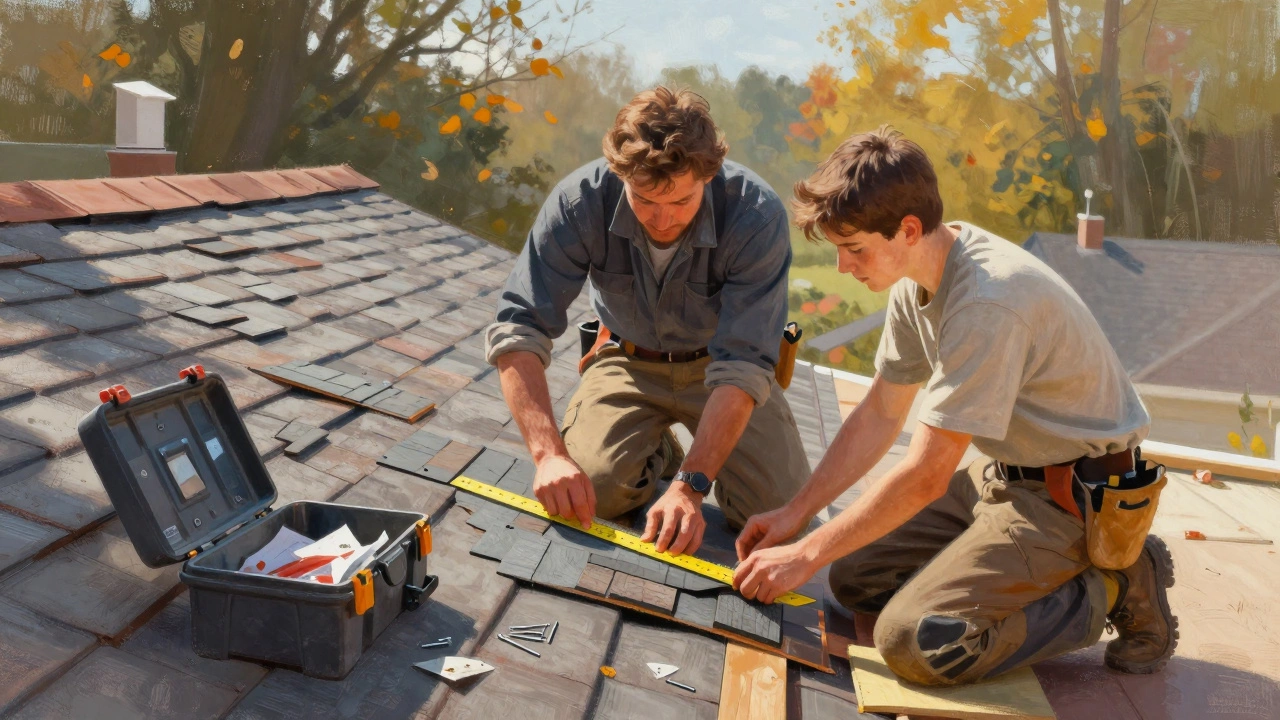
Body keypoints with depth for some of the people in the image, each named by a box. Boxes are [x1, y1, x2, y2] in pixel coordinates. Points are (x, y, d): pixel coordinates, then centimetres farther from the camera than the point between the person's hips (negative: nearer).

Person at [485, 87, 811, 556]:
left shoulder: (757, 215, -31)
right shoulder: (581, 201, -27)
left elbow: (742, 366, -32)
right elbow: (518, 328, -27)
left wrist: (691, 486, -41)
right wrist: (549, 453, -40)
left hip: (715, 364, 0)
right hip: (629, 361, 1)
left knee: (779, 511, -16)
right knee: (591, 492, -22)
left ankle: (684, 464, 16)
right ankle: (656, 452, 12)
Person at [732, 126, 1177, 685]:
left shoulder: (988, 301, -30)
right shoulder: (916, 278, -1)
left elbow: (926, 476, -27)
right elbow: (879, 414, 8)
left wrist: (806, 555, -19)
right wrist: (795, 513, 1)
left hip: (1077, 493, -9)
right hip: (1005, 473, 9)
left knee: (912, 641, -20)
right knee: (854, 579, 5)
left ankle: (1116, 587, -3)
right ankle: (1044, 573, 11)